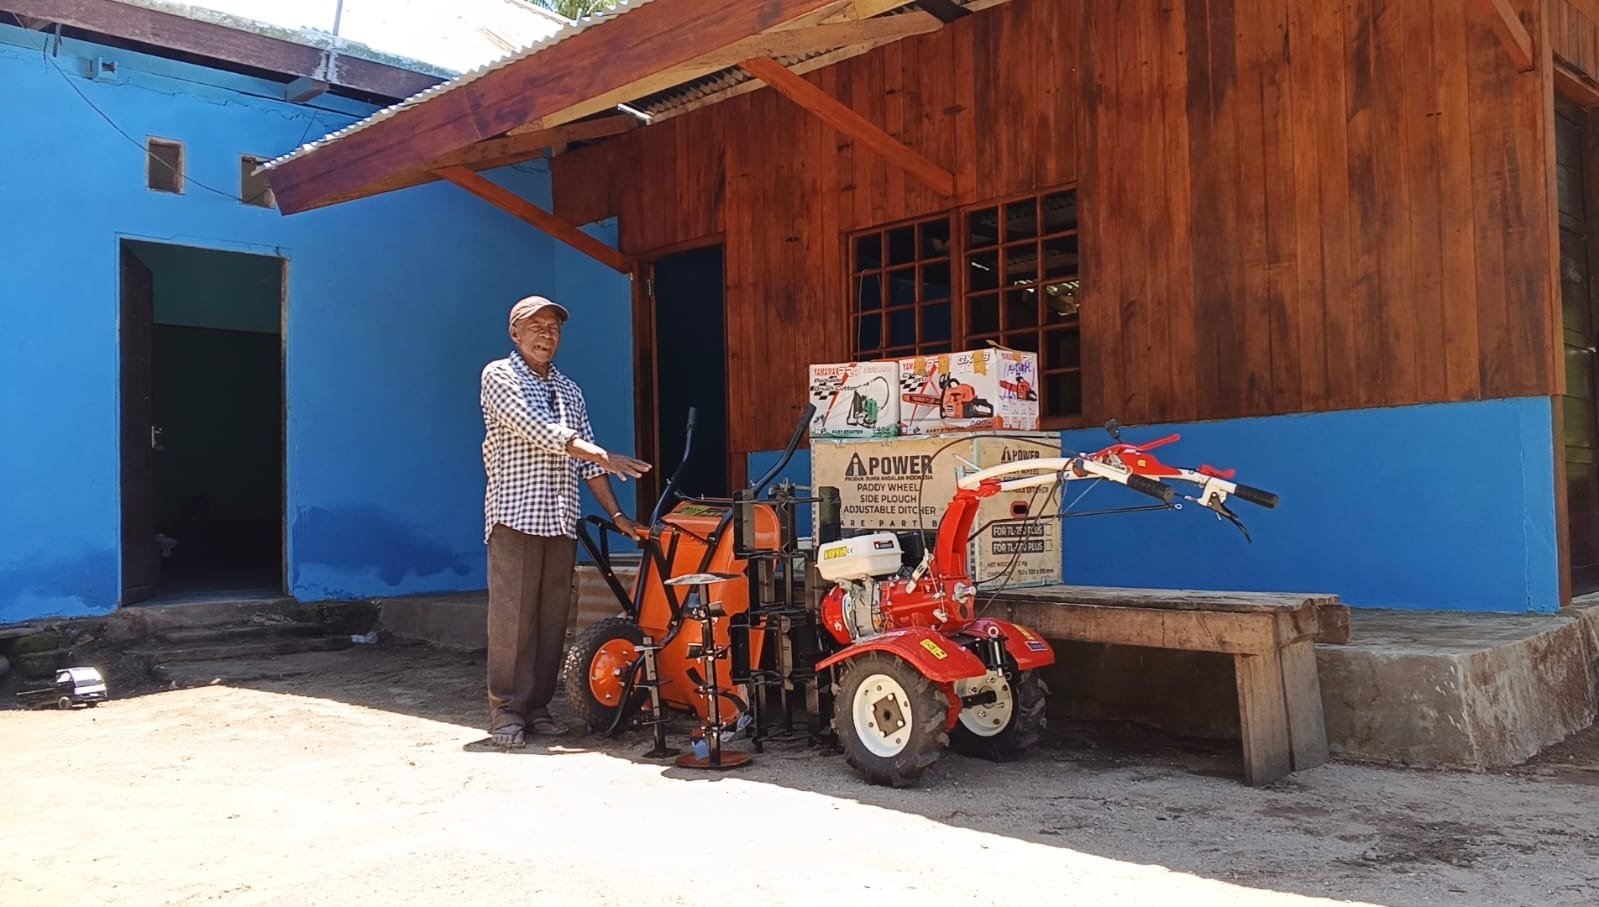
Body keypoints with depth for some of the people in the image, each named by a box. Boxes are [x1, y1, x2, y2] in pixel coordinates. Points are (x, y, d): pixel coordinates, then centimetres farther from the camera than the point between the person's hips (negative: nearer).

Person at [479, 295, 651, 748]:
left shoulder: (569, 390, 20)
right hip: (514, 515, -6)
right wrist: (604, 456, -17)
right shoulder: (498, 376, 2)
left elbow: (586, 461, 17)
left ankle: (538, 705, 13)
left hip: (561, 519, 6)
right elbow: (535, 429, -13)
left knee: (552, 616, 5)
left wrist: (616, 514, 9)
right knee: (512, 614, -6)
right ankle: (506, 710, 1)